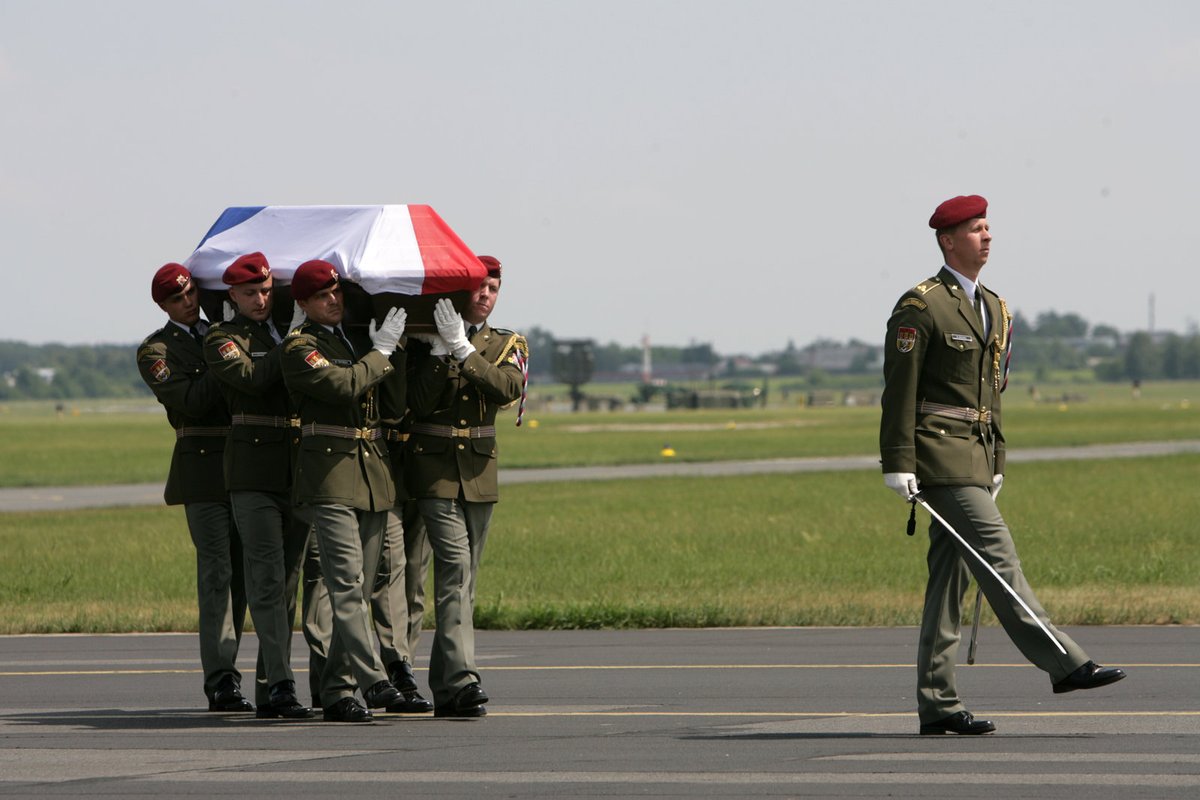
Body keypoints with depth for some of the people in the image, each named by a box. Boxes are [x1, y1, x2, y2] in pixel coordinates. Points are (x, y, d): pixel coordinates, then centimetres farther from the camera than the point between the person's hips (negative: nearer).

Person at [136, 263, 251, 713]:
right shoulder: (157, 351, 0)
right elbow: (191, 400, -14)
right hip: (203, 468, -6)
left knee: (241, 574, 7)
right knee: (217, 574, -12)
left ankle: (223, 674, 14)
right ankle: (221, 681, -14)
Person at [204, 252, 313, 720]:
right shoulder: (223, 339, 1)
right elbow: (252, 377, -16)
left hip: (297, 470, 6)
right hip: (253, 472, -6)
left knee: (287, 580, 8)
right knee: (267, 579, -12)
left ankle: (268, 687, 15)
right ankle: (280, 684, -17)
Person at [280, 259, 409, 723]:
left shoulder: (356, 341, 19)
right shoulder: (300, 348, -3)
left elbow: (395, 397, 12)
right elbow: (346, 385, -18)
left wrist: (395, 345, 3)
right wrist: (380, 351, -6)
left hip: (373, 475, 7)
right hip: (330, 475, -7)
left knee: (359, 589, 7)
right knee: (347, 584, -15)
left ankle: (337, 690, 11)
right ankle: (372, 680, -22)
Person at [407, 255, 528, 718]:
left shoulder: (507, 345, 10)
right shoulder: (426, 340, 3)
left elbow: (510, 389, -12)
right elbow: (419, 401, -11)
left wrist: (463, 350, -19)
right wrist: (439, 351, -18)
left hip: (479, 471, 4)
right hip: (434, 468, -4)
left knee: (463, 577, 7)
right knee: (454, 566, -18)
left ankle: (445, 687, 13)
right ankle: (461, 679, -27)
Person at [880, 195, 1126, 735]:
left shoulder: (994, 308, 18)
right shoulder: (920, 307, -8)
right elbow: (899, 388, -11)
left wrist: (996, 464, 22)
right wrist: (898, 464, -15)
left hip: (975, 459, 9)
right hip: (940, 456, -9)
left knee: (950, 577, 7)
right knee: (997, 554, -13)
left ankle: (937, 706, 7)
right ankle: (1063, 662, -15)